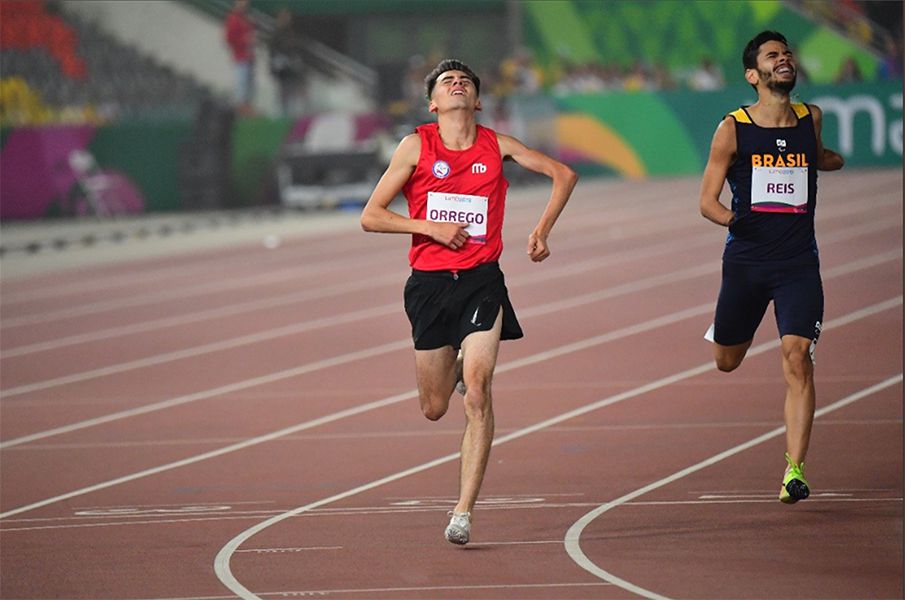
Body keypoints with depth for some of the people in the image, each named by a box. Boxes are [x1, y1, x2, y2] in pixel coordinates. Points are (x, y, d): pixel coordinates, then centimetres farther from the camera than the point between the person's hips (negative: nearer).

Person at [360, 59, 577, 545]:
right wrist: (430, 226, -11)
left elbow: (563, 174, 15)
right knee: (434, 408, 8)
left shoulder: (497, 146, 5)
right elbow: (370, 217, 0)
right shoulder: (416, 146, 1)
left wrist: (541, 232, 4)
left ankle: (463, 511, -17)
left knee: (477, 392, -18)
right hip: (429, 282, 1)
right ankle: (452, 366, 47)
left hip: (482, 281, -1)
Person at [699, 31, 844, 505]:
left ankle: (794, 470, -18)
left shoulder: (810, 119, 4)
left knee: (796, 355, -17)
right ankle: (726, 325, 53)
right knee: (726, 362, 14)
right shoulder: (733, 129, -5)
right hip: (746, 259, 0)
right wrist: (731, 218, -23)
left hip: (798, 261, 0)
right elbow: (707, 201, -6)